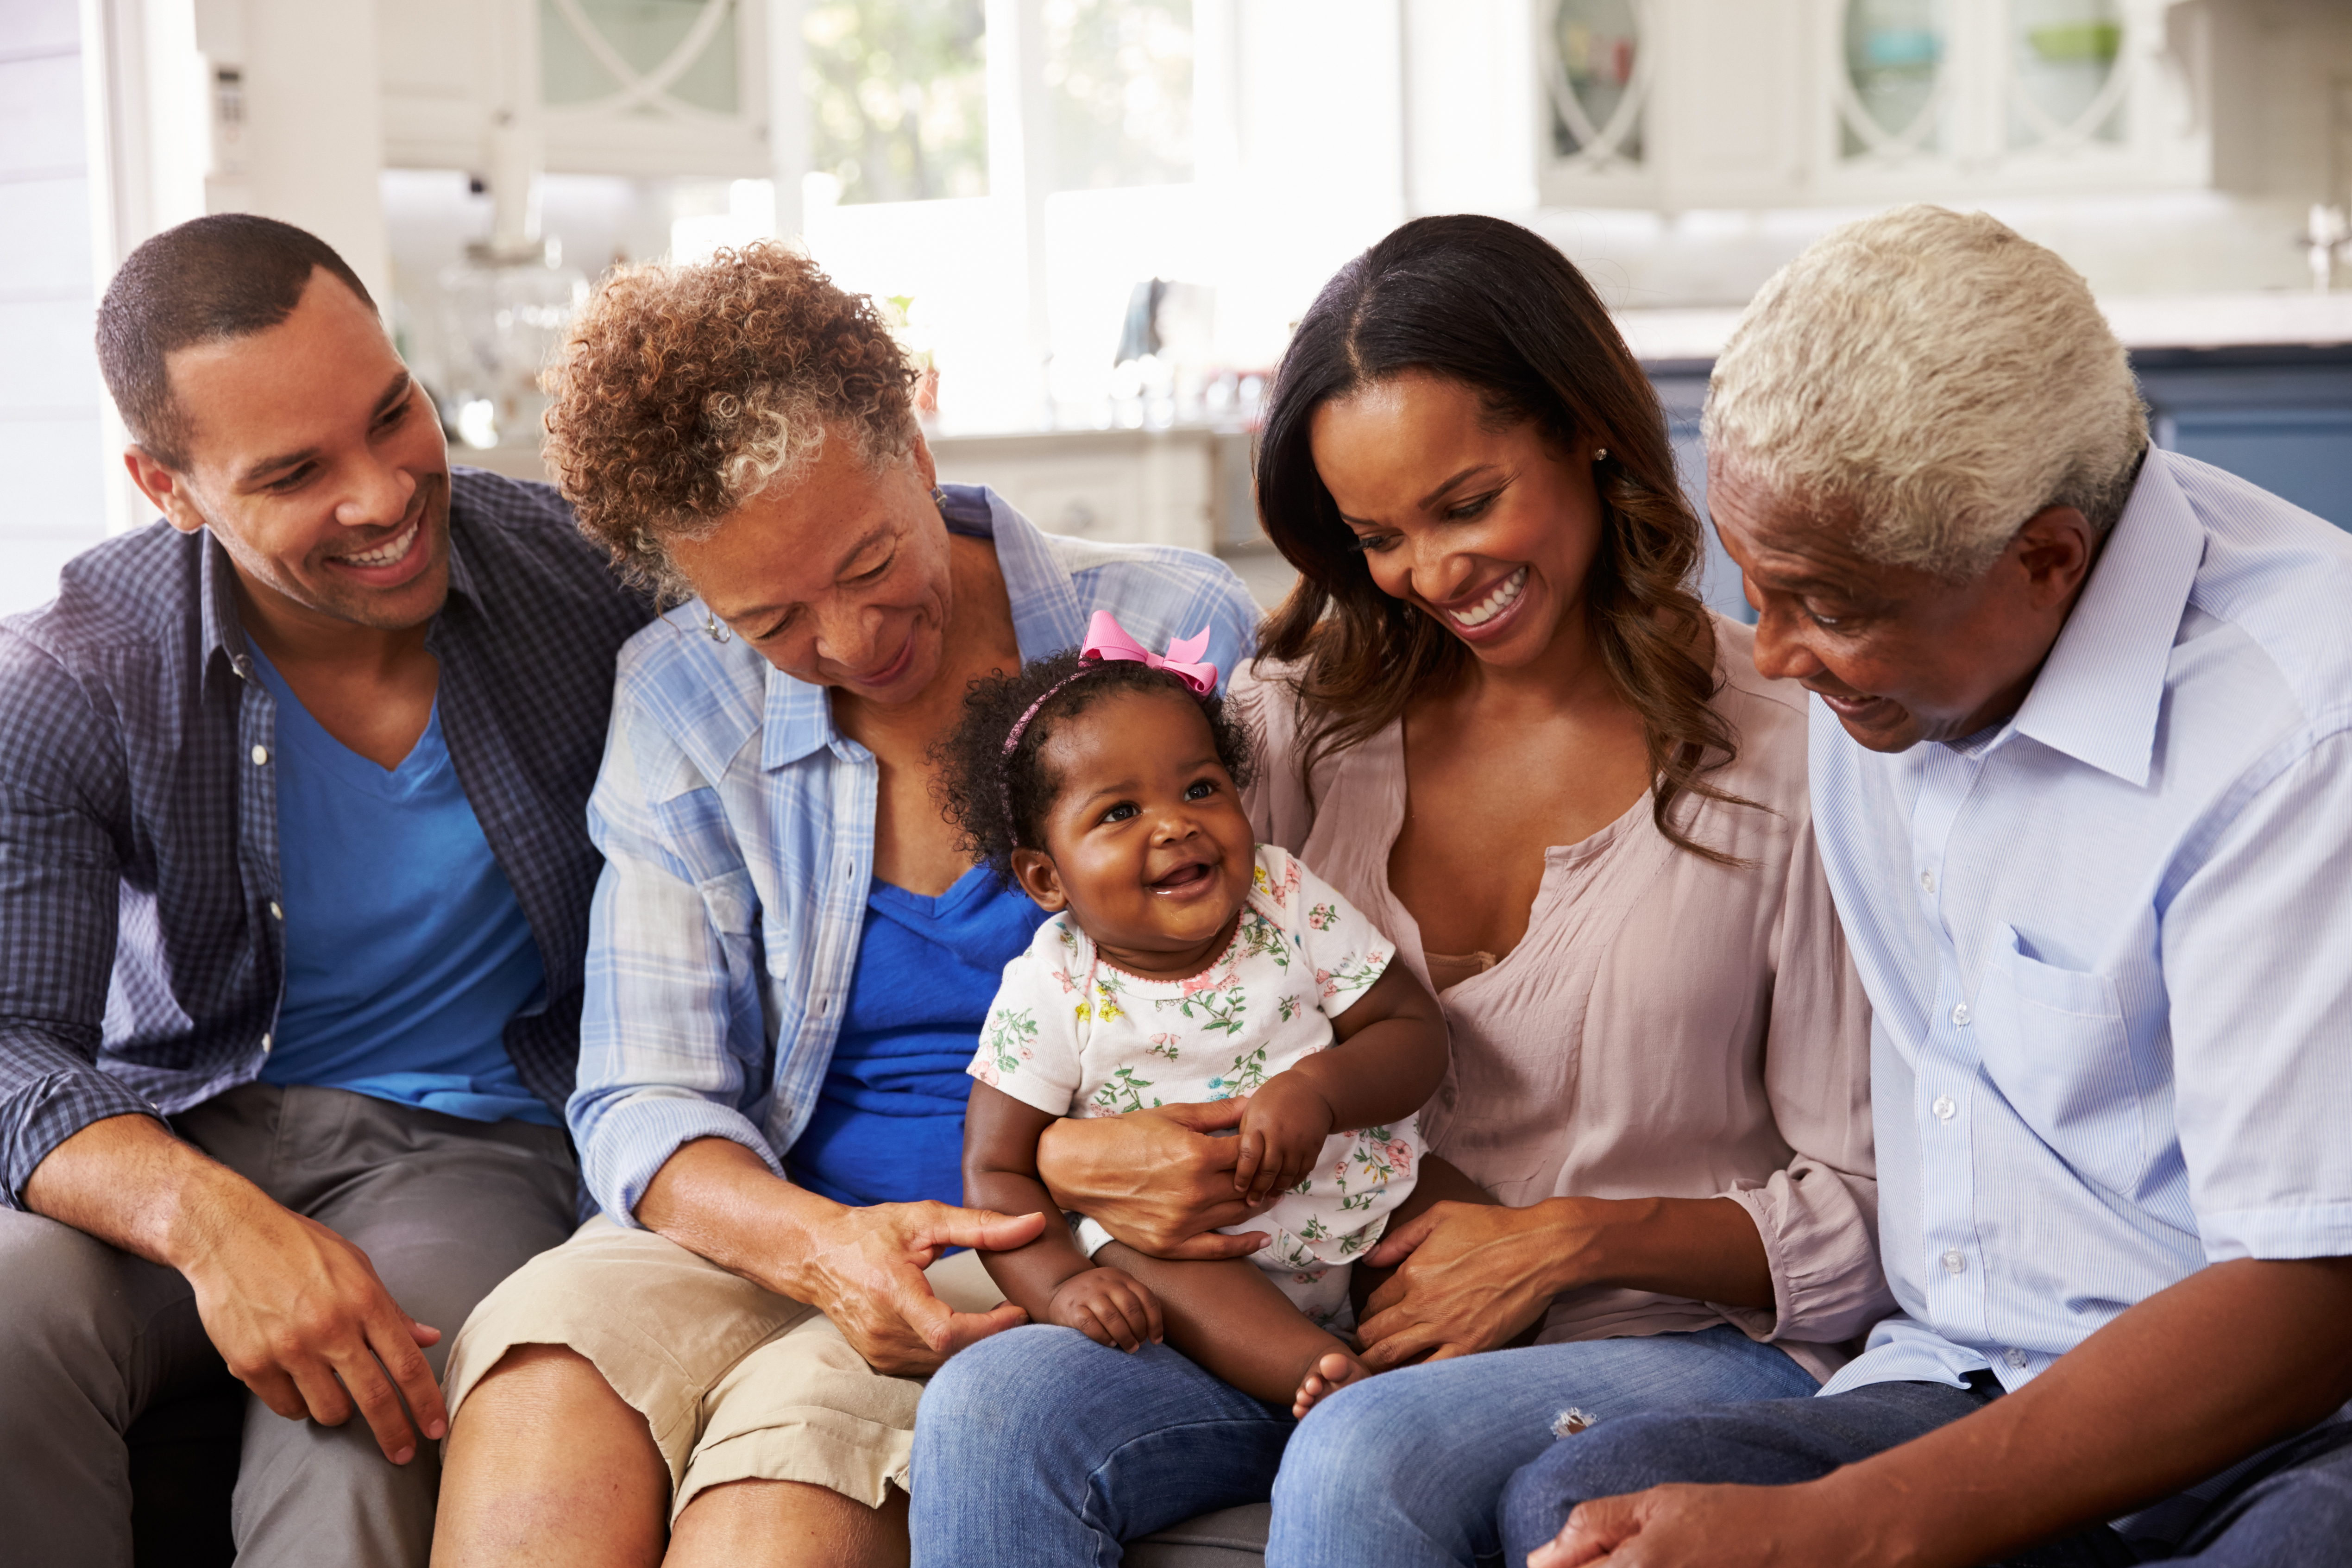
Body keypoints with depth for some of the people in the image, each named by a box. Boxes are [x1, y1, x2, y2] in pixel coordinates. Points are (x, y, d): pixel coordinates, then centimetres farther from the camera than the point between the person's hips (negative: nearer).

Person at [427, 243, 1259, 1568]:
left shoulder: (1175, 636, -3)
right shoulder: (683, 705, 5)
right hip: (773, 1229, 3)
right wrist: (818, 1247, -21)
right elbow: (644, 1104, 1)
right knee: (543, 1406, -31)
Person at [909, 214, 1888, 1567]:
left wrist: (1572, 1241, -16)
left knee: (1365, 1456, -36)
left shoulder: (1784, 755, -5)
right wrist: (1077, 1155, -13)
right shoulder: (1305, 716, 9)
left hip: (1682, 1342, -4)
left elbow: (1864, 1217, -3)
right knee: (994, 1411, -23)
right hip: (1329, 1323, 4)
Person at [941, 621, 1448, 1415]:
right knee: (1133, 1245, -31)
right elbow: (997, 1171, -9)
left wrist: (1318, 1089, -24)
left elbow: (1416, 1030, -3)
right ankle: (1326, 1374, -41)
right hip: (1184, 1252, -3)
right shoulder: (1052, 994, -10)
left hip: (1343, 1220, 3)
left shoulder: (1292, 903, -4)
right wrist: (1062, 1283, -28)